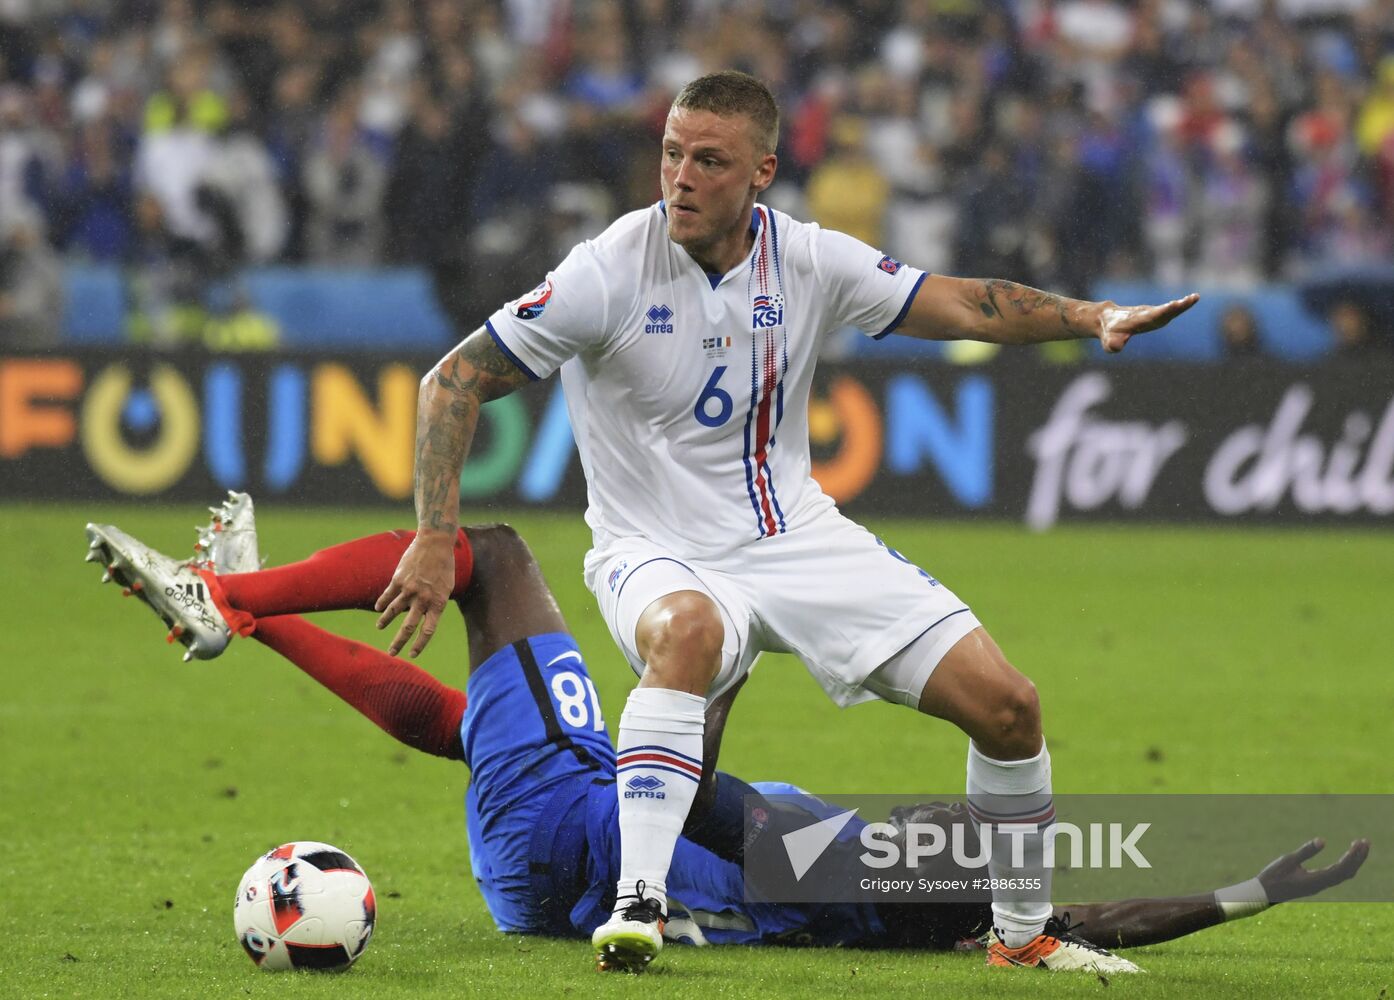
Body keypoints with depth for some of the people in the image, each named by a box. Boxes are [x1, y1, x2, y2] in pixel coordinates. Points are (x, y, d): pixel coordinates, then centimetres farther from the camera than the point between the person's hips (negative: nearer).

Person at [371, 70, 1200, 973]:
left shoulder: (808, 260, -5)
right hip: (659, 555, -4)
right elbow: (455, 382, -14)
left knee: (1006, 705, -6)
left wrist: (1089, 316, -16)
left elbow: (965, 305, 0)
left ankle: (1025, 934, 15)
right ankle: (637, 901, -41)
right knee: (688, 630, -43)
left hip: (797, 535, 4)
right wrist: (436, 539, -22)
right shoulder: (612, 272, -16)